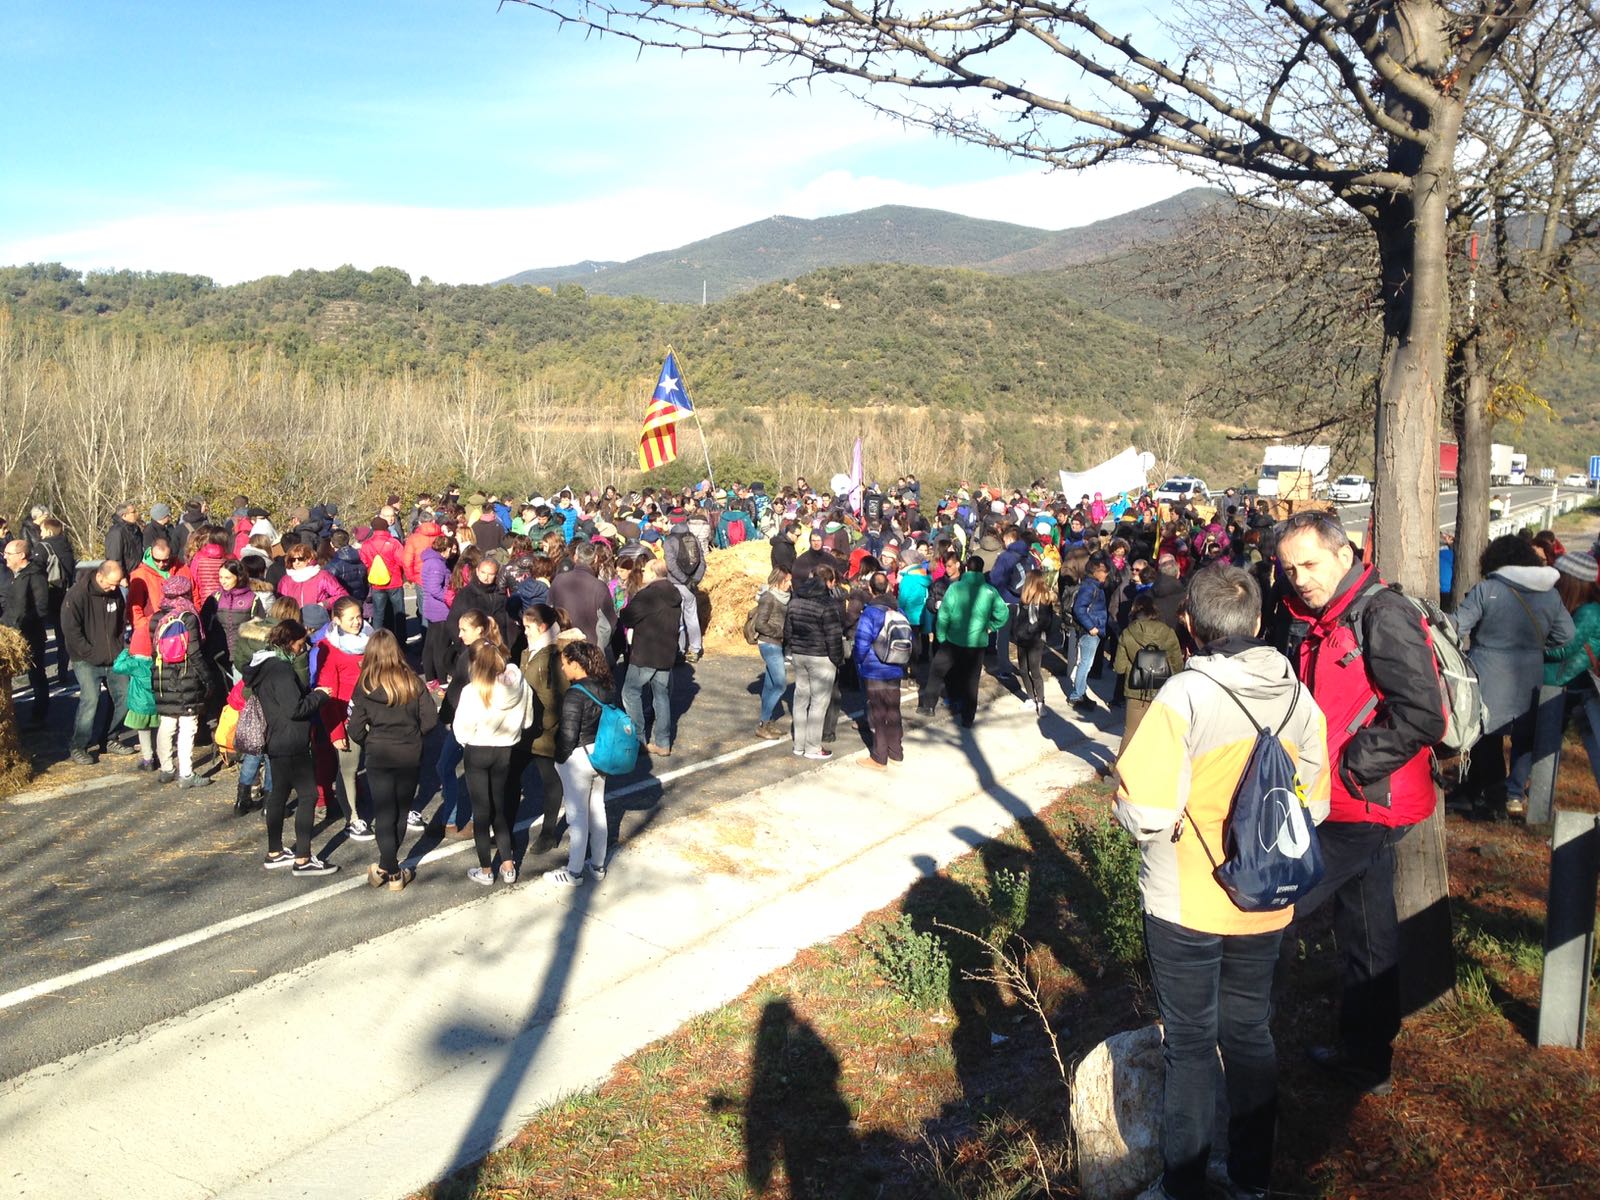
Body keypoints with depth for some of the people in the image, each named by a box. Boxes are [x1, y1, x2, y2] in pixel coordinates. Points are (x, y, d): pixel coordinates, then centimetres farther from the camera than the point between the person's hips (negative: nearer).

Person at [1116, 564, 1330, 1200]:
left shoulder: (1184, 696, -21)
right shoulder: (1296, 696, -4)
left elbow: (1145, 812, -25)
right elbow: (1314, 805, 5)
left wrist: (1125, 797, -4)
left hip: (1186, 906, -5)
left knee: (1190, 1045, 9)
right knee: (1250, 1033, 20)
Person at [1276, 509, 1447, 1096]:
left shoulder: (1382, 616, -18)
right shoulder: (1316, 624, 11)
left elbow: (1422, 717, -25)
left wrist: (1350, 768, -20)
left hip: (1365, 805, -10)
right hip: (1358, 806, 10)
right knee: (1366, 936, 19)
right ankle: (1366, 1059, 33)